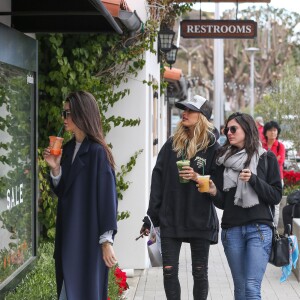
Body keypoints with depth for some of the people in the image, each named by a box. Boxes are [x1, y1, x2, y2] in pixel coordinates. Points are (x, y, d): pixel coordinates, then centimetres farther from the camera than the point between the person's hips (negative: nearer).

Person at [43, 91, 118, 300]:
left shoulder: (97, 152, -14)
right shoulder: (68, 149, 9)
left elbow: (108, 196, -15)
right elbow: (61, 192, 13)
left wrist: (107, 241, -16)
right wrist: (55, 167, -5)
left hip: (89, 236, -7)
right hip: (68, 234, 8)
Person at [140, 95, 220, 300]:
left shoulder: (212, 148, -5)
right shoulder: (172, 145, 5)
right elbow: (158, 181, 4)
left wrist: (198, 178, -20)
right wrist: (151, 217, 1)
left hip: (200, 221, -3)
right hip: (170, 220, 3)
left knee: (200, 273, 9)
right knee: (169, 272, 2)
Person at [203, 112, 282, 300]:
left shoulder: (267, 158, 3)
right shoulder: (224, 160, 11)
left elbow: (276, 196, -1)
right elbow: (222, 202, 13)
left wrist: (253, 179, -14)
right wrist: (214, 193, -9)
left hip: (259, 228, -3)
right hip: (232, 230, 3)